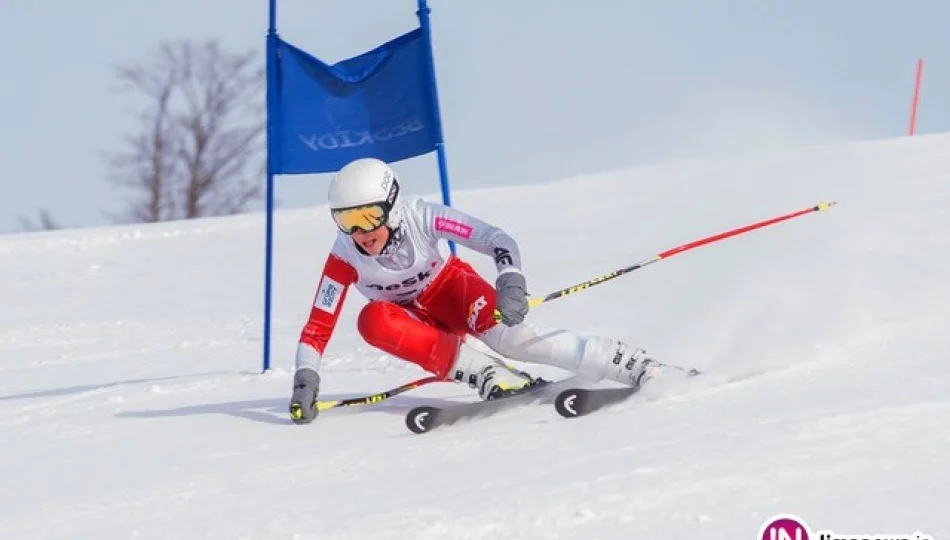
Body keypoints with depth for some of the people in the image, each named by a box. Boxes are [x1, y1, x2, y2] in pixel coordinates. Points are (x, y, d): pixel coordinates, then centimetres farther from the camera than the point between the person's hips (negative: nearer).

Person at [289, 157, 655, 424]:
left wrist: (511, 280, -46)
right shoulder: (344, 256, -25)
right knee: (372, 320, -34)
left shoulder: (420, 217, -28)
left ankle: (631, 365, -29)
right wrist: (305, 383, -35)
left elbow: (498, 241, -28)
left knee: (508, 334, -32)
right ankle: (485, 374, -30)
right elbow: (316, 330, -22)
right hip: (412, 322, 2)